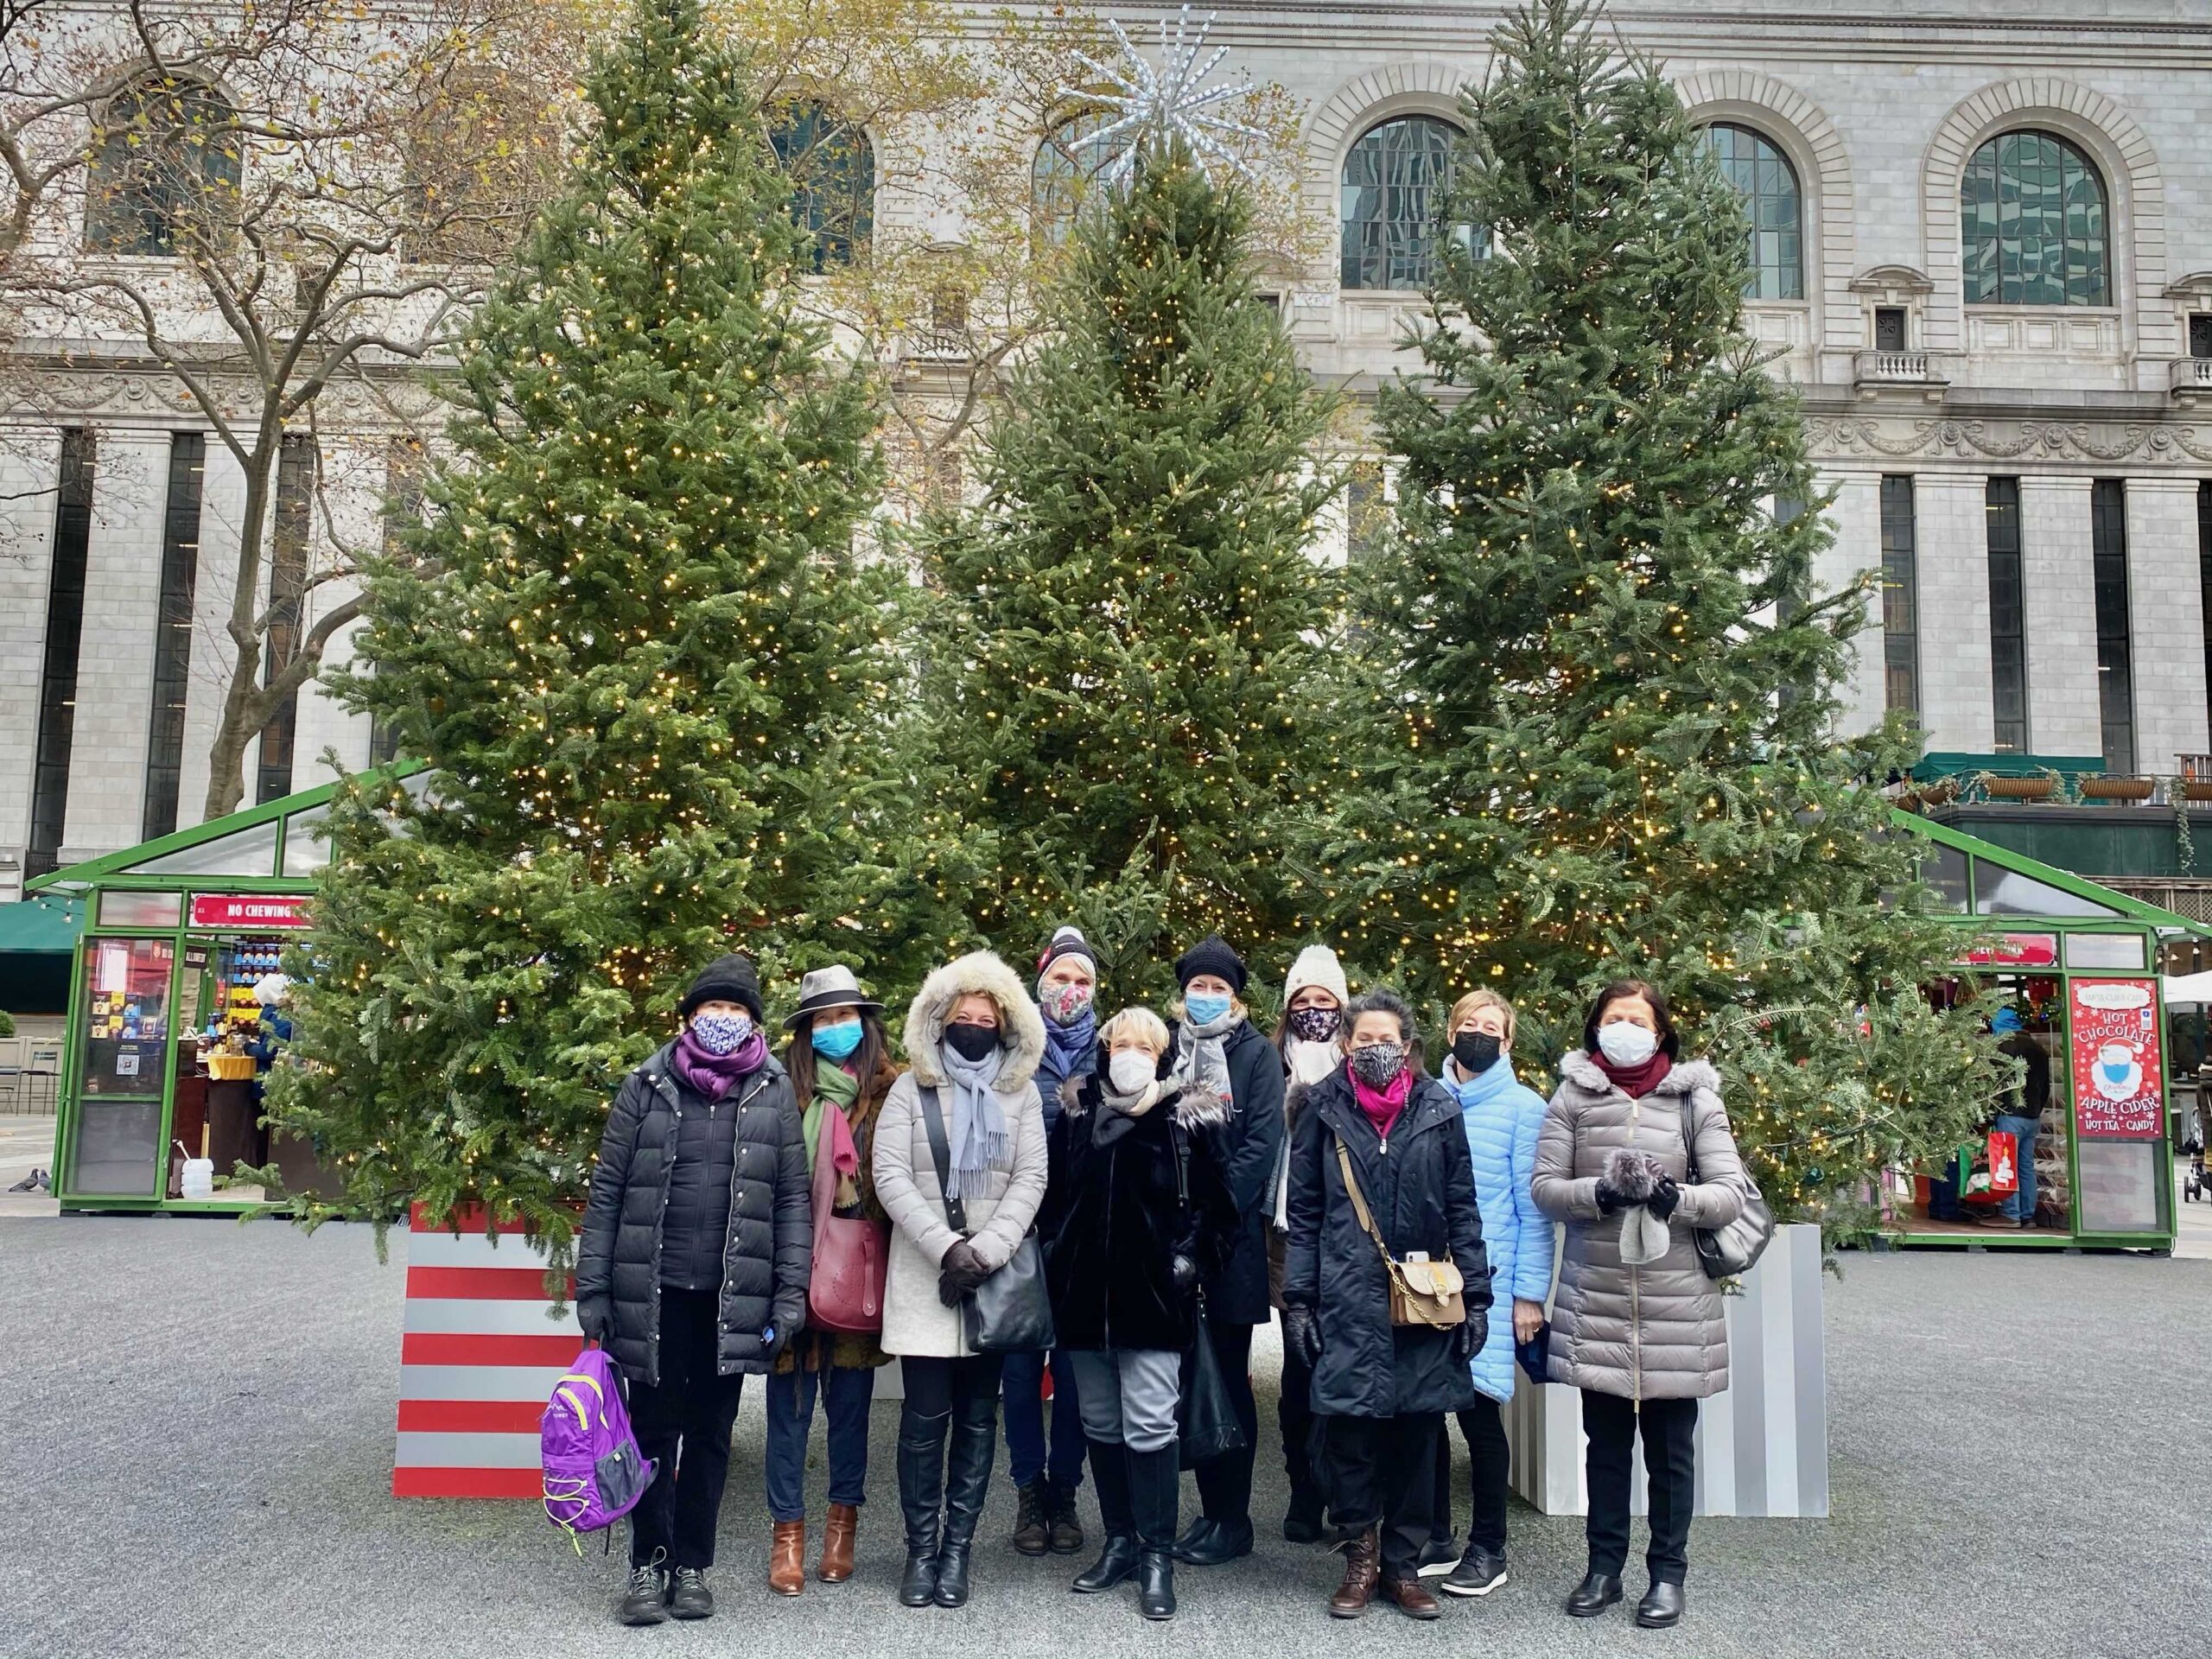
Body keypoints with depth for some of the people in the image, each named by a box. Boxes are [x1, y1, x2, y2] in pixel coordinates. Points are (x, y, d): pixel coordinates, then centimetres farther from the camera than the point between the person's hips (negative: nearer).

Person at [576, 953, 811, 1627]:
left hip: (733, 1297, 1)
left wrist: (791, 1292, -4)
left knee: (711, 1434, 10)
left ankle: (693, 1565, 23)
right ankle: (647, 1565, 20)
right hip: (654, 1293, -1)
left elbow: (793, 1198, 2)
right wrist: (592, 1289, -2)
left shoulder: (774, 1093, 3)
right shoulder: (646, 1087, 1)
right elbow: (606, 1191, 2)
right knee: (654, 1430, 7)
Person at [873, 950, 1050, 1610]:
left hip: (995, 1274, 2)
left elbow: (1031, 1179, 0)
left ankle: (957, 1549, 14)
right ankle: (921, 1547, 11)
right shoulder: (910, 1089, 3)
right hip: (925, 1273, -1)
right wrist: (946, 1248, -15)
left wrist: (987, 1250, -14)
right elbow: (890, 1177, -5)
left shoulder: (1020, 1093, 7)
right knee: (926, 1416, -2)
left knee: (978, 1415, 5)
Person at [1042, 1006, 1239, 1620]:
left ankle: (1156, 1557, 6)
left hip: (1152, 1298, -4)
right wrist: (1056, 1252, 8)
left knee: (1149, 1426, -5)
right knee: (1101, 1425, 12)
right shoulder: (1075, 1114, 6)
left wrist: (1190, 1257, -7)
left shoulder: (1185, 1119, -3)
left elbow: (1216, 1205, 0)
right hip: (1085, 1296, 4)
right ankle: (1120, 1543, 25)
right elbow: (1052, 1194, 15)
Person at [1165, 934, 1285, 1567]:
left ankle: (1233, 1520, 9)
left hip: (1233, 1237, -4)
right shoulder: (1168, 1050, 12)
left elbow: (1261, 1143, -8)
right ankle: (1211, 1509, 18)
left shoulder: (1256, 1054, 1)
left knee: (1229, 1378, 1)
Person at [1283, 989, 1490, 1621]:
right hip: (1346, 1301, -1)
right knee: (1349, 1429, -1)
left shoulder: (1438, 1110, 4)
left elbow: (1462, 1211, 7)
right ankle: (1361, 1557, 18)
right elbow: (1303, 1212, 5)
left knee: (1417, 1433, 7)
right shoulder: (1326, 1110, 3)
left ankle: (1402, 1564, 22)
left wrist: (1475, 1295, 2)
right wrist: (1297, 1300, 0)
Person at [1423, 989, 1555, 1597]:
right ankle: (1434, 1539, 22)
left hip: (1487, 1281, -3)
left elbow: (1533, 1209, -2)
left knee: (1478, 1409, 0)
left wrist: (1529, 1294, -6)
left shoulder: (1523, 1107, -1)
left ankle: (1488, 1549, 15)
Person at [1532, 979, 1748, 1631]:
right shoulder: (1573, 1095, 2)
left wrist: (1678, 1199, -22)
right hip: (1595, 1298, 1)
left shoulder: (1695, 1098, 0)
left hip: (1675, 1302, -1)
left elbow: (1730, 1195, -4)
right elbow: (1543, 1185, -1)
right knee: (1605, 1442, 13)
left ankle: (1668, 1572, 25)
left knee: (1670, 1448, 10)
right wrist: (1596, 1193, -19)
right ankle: (1604, 1564, 27)